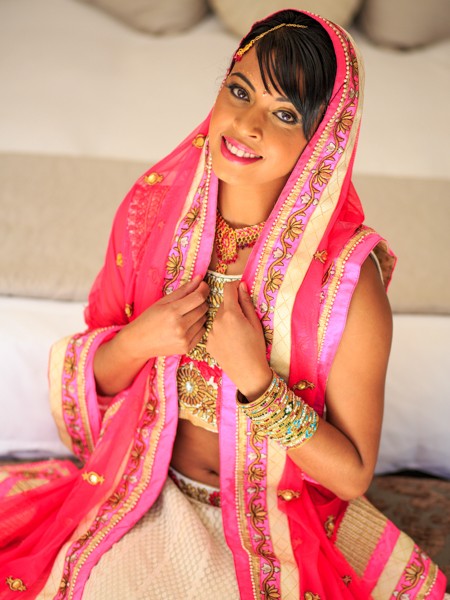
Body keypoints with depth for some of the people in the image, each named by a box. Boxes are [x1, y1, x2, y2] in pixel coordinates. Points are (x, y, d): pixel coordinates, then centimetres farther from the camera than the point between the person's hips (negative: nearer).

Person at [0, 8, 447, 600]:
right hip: (149, 499, 3)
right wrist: (137, 342, -20)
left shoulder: (348, 276, -20)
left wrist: (256, 379, -26)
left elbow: (352, 474, -13)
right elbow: (96, 377, 2)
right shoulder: (155, 213, -8)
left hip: (276, 522, -2)